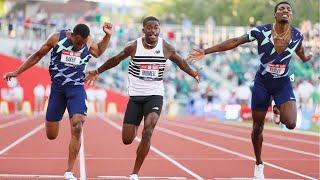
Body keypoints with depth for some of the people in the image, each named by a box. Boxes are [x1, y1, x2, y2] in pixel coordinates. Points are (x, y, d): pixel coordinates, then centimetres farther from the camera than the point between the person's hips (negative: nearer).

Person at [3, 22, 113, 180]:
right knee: (51, 135, 4)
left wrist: (108, 35, 4)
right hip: (57, 88, 0)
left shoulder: (88, 42, -3)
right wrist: (17, 72, 7)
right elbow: (38, 55, 5)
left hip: (76, 89, 0)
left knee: (77, 129, -19)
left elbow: (98, 52, 21)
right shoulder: (57, 38, -9)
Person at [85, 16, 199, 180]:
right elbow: (116, 60, 10)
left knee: (147, 132, -23)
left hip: (155, 96, -1)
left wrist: (193, 74, 17)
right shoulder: (134, 47, -6)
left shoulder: (166, 48, -3)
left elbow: (180, 61, 17)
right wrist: (97, 72, 17)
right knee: (127, 140, 0)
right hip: (135, 96, 1)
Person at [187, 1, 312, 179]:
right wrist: (206, 51, -16)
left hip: (283, 83, 1)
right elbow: (234, 42, -14)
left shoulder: (297, 35, -11)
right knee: (257, 127, 7)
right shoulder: (261, 31, -19)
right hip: (262, 83, -1)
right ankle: (259, 165, 29)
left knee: (291, 123, -22)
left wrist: (305, 58, 35)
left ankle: (278, 111, 16)